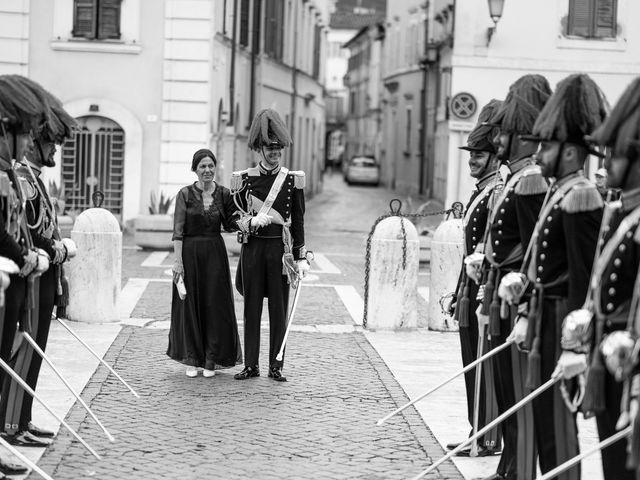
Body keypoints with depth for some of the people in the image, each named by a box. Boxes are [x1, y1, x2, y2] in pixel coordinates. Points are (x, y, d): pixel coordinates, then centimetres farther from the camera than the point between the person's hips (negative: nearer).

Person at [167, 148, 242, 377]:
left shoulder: (224, 194, 3)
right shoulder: (185, 194, -4)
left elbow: (229, 225, 7)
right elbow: (178, 230, -6)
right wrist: (178, 260, -12)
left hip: (215, 253, 2)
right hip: (190, 252, -2)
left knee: (215, 305, 2)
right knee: (189, 305, 3)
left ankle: (211, 360, 10)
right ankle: (192, 360, 13)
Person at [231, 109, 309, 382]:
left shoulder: (292, 180, 2)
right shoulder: (244, 179, 3)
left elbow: (298, 221, 3)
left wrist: (301, 257, -2)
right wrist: (252, 222, -13)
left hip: (281, 249, -1)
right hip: (253, 247, 1)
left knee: (279, 308, 2)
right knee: (252, 307, 4)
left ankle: (276, 367, 8)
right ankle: (251, 365, 11)